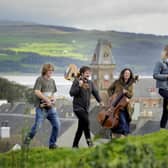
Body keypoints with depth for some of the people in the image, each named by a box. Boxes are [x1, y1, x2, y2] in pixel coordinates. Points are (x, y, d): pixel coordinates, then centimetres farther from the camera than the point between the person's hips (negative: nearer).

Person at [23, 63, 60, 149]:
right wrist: (47, 100, -17)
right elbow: (37, 92, -18)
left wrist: (53, 98, 4)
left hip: (51, 107, 7)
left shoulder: (52, 81, 15)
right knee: (37, 126, -10)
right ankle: (26, 142, 11)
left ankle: (52, 144, 11)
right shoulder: (40, 79, -7)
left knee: (57, 125, -2)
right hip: (41, 107, -6)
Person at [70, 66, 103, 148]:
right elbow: (71, 93, -11)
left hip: (86, 108, 6)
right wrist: (79, 86, -21)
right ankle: (88, 140, -14)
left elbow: (95, 92, 16)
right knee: (86, 121, -25)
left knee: (81, 128, 6)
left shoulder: (90, 83, 11)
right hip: (78, 107, -6)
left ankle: (75, 145, 15)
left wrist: (100, 101, 4)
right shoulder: (77, 81, -5)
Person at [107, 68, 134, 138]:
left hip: (125, 107, 4)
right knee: (122, 122, -15)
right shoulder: (117, 82, 1)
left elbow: (131, 95, 2)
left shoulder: (130, 85, 8)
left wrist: (126, 92, -18)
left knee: (126, 123, 5)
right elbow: (109, 89, 10)